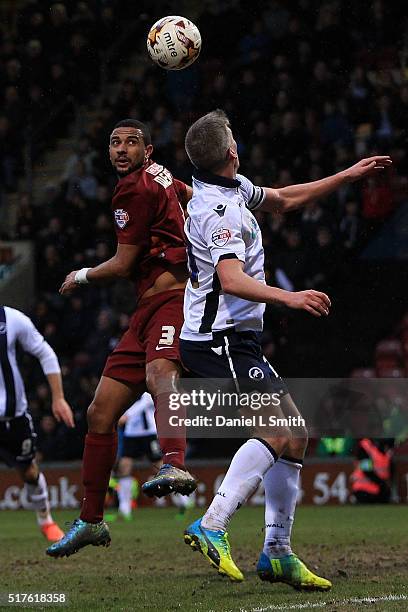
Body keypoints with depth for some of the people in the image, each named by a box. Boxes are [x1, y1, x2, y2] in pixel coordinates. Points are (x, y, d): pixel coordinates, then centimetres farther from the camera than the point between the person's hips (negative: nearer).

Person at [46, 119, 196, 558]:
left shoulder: (135, 189, -6)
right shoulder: (161, 177, 20)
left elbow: (123, 266, -3)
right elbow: (194, 197, 42)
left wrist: (80, 277, 14)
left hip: (172, 299, -10)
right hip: (147, 312, 10)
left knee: (160, 373, -40)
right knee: (101, 413, 7)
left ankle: (174, 468, -67)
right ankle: (91, 521, 16)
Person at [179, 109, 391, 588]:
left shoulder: (234, 189, 11)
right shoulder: (219, 209, -19)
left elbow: (283, 199, 29)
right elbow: (231, 279, -33)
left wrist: (348, 175, 30)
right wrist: (288, 298, -45)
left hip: (234, 341, 10)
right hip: (219, 342, -10)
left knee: (295, 434, 8)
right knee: (277, 430, -21)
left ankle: (278, 553, 9)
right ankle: (211, 528, -22)